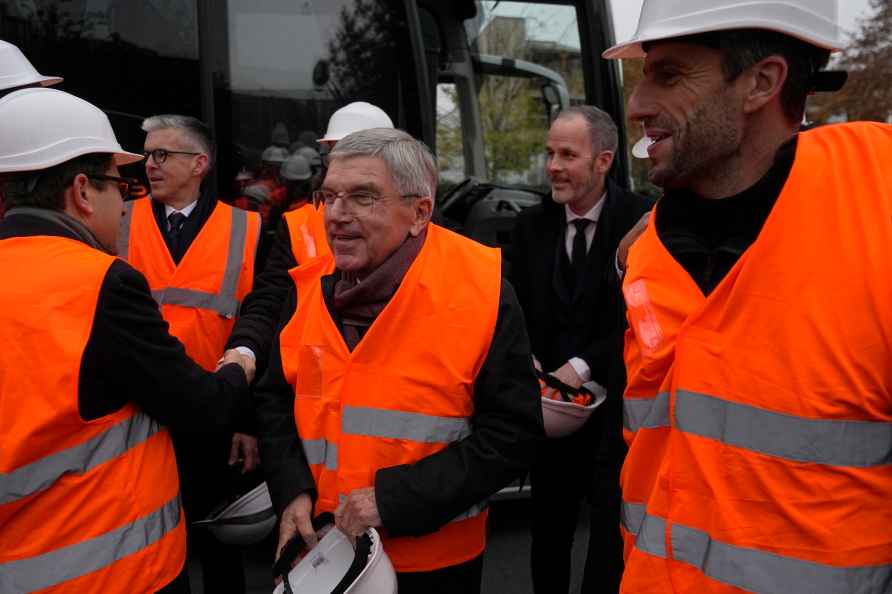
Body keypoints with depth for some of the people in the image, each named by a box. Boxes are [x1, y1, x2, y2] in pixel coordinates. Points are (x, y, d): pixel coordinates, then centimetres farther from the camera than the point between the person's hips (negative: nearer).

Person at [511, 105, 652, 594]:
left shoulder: (643, 220, -10)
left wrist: (581, 366, -19)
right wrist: (529, 363, -13)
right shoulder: (531, 225, 5)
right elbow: (516, 310, 4)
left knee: (612, 536, 10)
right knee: (547, 533, 18)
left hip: (616, 411, -4)